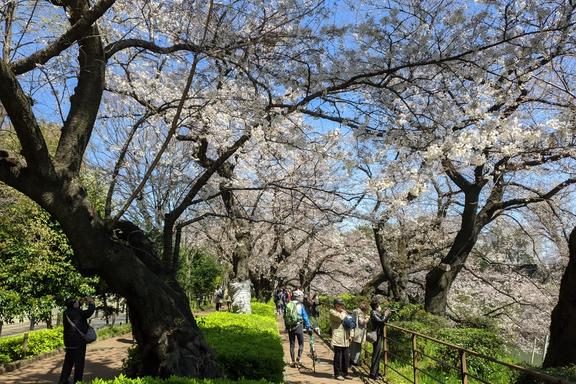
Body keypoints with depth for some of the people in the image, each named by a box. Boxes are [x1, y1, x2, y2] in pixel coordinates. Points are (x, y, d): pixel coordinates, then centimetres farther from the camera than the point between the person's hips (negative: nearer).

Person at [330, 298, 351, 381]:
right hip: (338, 339, -7)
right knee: (338, 357, -2)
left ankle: (344, 373, 19)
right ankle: (337, 374, 7)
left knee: (345, 357, 9)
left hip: (345, 339, 7)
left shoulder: (343, 312, 21)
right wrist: (343, 312, -3)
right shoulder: (332, 312, -5)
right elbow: (340, 318, -22)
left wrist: (349, 335, 14)